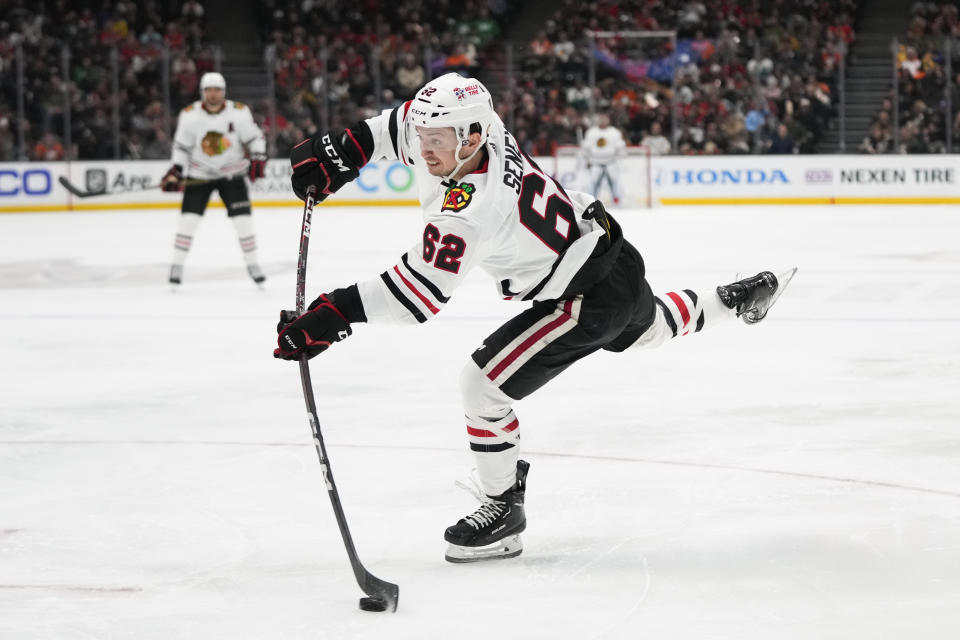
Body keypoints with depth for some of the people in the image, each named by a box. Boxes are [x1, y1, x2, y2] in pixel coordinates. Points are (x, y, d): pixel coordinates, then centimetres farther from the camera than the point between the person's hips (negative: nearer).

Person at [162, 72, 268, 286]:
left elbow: (255, 138, -2)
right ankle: (177, 266, 1)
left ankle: (252, 263, 8)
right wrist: (175, 172, -10)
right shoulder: (190, 115, -9)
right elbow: (181, 146, -1)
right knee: (188, 218, -9)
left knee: (243, 218, -6)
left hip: (231, 173, 0)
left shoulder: (239, 112, -11)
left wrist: (258, 158, -18)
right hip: (199, 175, 0)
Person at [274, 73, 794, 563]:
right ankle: (734, 299, 61)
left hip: (591, 295, -9)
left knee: (483, 384, -11)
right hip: (603, 245, 9)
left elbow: (420, 291, -37)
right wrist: (339, 151, -5)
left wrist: (335, 315, -42)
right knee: (650, 327, 39)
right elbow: (400, 124, 7)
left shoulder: (470, 211, -36)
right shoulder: (459, 134, -13)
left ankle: (502, 513, 3)